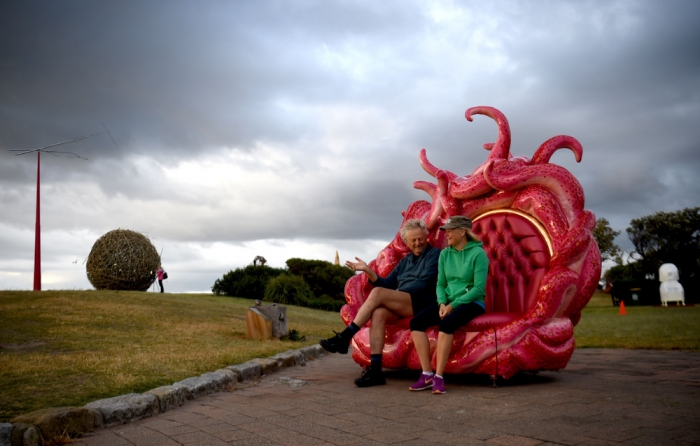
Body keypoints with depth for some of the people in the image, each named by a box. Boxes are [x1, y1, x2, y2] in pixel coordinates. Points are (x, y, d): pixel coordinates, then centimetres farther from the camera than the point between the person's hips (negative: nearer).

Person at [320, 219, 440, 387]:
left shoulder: (434, 254, 6)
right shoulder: (405, 261, 26)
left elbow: (424, 283, -8)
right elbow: (387, 284, 18)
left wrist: (399, 292, -11)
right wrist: (367, 270, 6)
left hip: (422, 302, -6)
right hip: (401, 305, 6)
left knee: (377, 293, -26)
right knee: (378, 313, -28)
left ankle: (345, 337, -21)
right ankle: (375, 369, -31)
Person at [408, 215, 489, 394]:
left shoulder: (478, 253, -9)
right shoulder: (445, 253, 9)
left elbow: (479, 289, -14)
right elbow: (440, 284, 11)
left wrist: (453, 305, -19)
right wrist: (442, 303, -10)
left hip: (471, 303, -6)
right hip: (448, 302, 6)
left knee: (446, 323, -35)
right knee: (416, 322, -18)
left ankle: (438, 376, -28)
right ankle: (426, 374, -18)